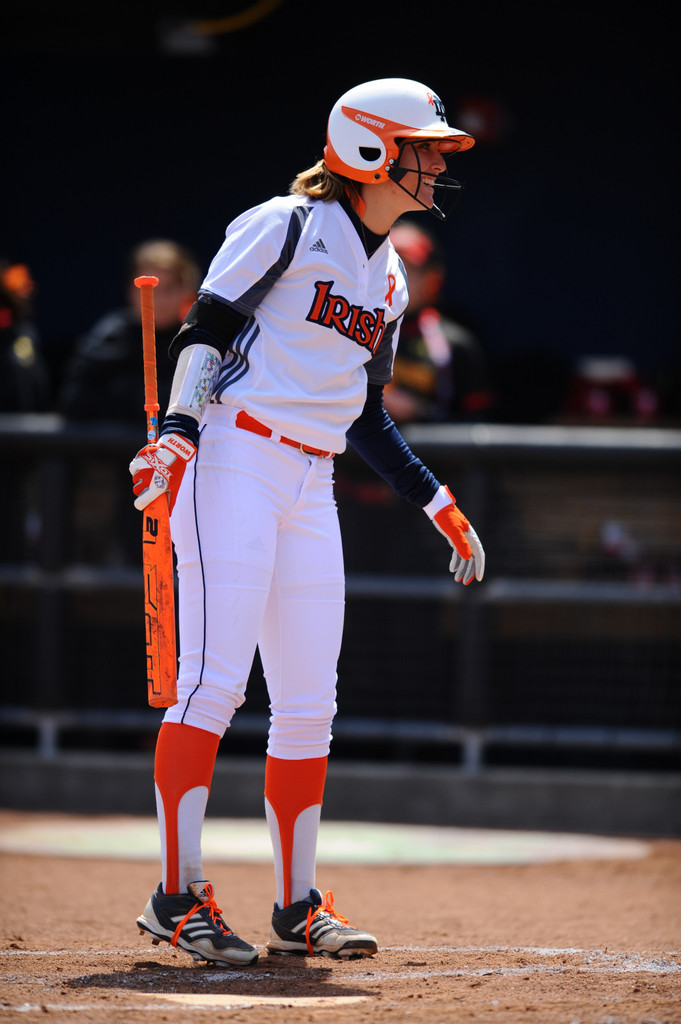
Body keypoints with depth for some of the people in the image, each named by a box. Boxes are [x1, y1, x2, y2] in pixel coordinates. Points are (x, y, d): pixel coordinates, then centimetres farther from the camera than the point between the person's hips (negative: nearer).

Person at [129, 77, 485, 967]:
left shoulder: (389, 279, 19)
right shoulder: (285, 227, -4)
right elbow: (205, 328, -10)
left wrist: (440, 507, 20)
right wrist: (180, 431, -24)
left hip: (310, 488, 8)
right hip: (232, 460, -8)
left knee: (309, 706, 6)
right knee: (213, 682, -13)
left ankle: (298, 908, 11)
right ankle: (177, 895, -11)